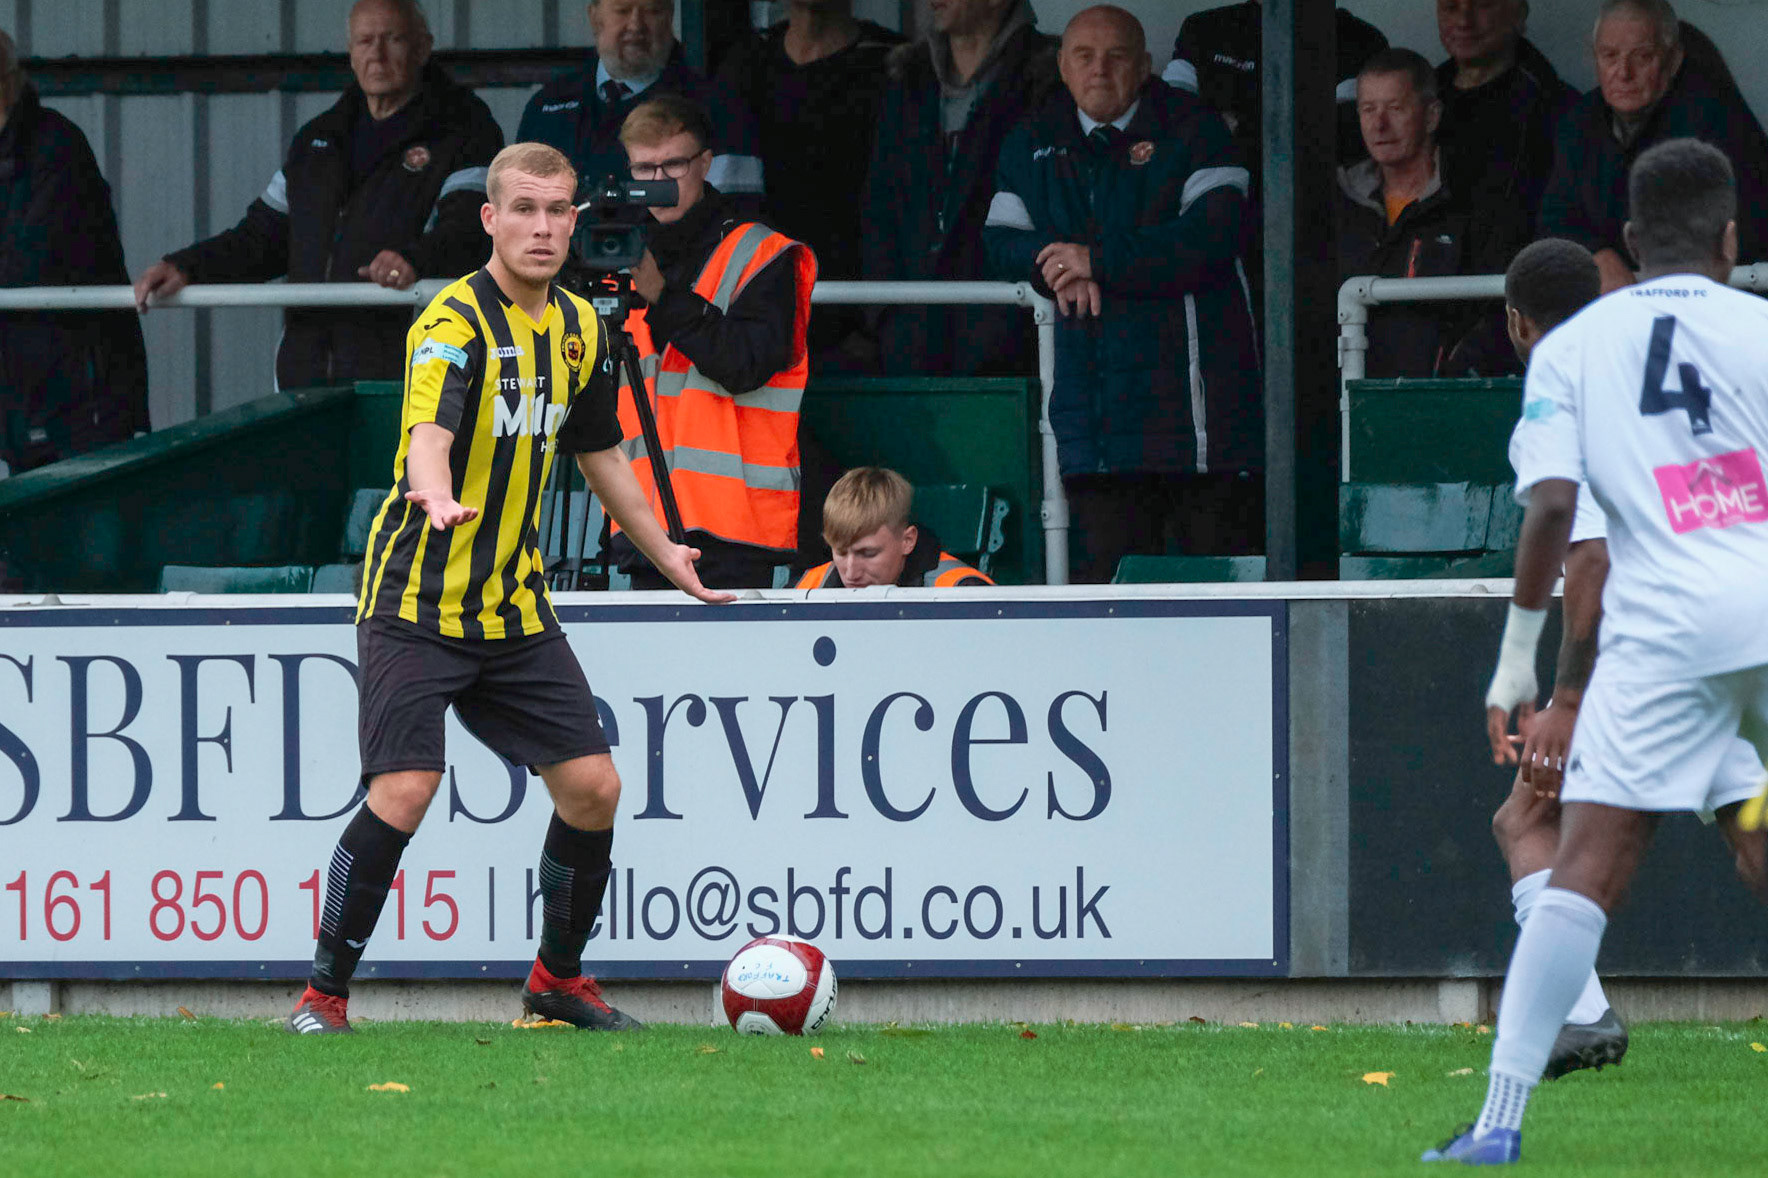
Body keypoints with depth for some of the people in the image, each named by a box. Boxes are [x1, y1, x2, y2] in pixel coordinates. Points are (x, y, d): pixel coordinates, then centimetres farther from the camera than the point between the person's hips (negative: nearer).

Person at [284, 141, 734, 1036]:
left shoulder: (578, 328, 8)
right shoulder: (454, 324, -17)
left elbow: (600, 456, 24)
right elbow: (429, 435, -35)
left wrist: (667, 555, 32)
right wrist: (437, 499, -57)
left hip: (516, 608, 7)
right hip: (416, 601, -7)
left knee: (592, 787, 1)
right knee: (403, 794, -18)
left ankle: (558, 977, 21)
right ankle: (324, 991, -6)